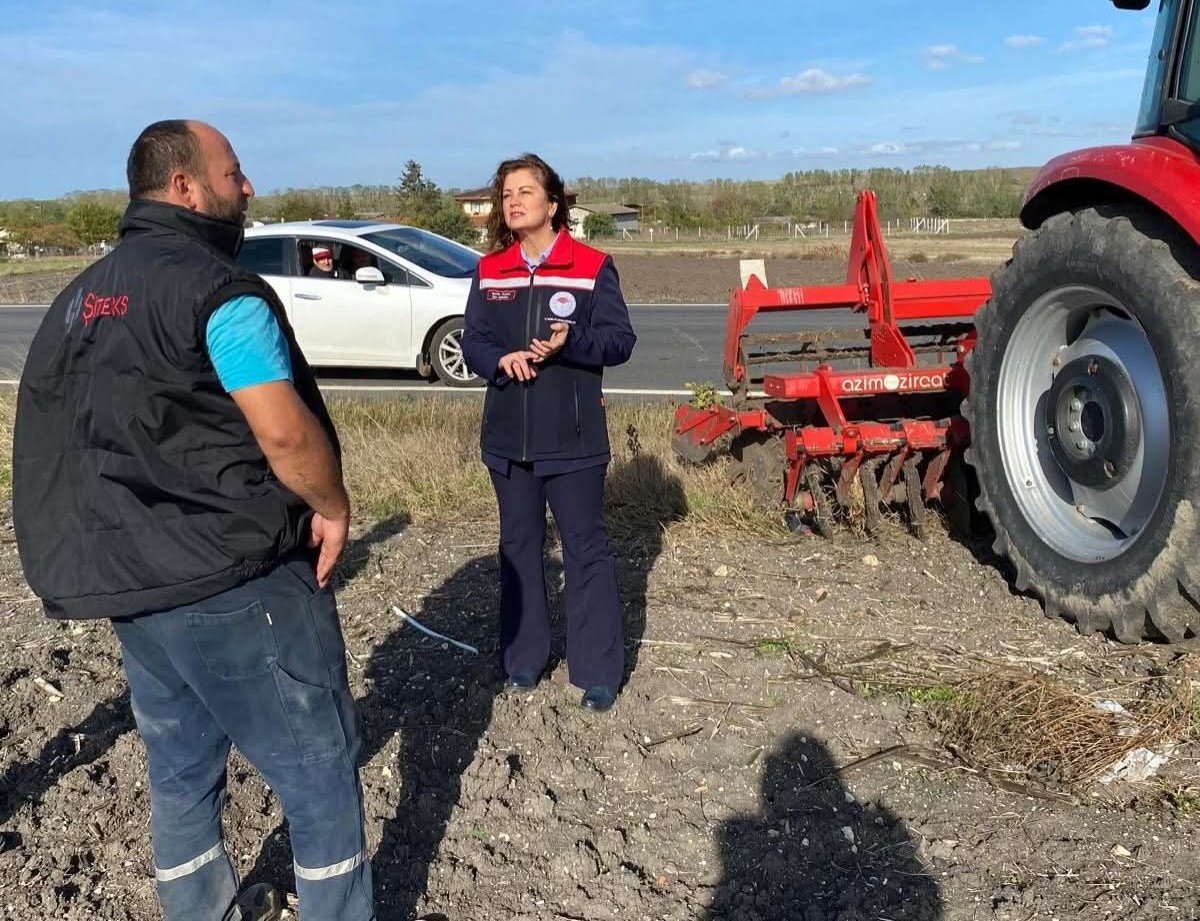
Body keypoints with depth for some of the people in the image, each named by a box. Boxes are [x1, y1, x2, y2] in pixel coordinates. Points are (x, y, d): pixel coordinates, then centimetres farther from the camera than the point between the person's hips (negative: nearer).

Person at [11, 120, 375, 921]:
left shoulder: (83, 296, 12)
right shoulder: (217, 289, -15)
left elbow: (72, 438, 15)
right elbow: (286, 433, -23)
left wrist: (132, 533, 17)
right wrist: (333, 509, -8)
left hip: (128, 577, 9)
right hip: (234, 580, -9)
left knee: (181, 768, 20)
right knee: (318, 771, 4)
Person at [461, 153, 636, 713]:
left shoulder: (592, 266, -5)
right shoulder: (489, 271, 6)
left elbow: (620, 340, -7)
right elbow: (472, 342, 6)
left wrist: (570, 341, -25)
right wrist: (501, 360, -16)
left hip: (572, 437, -4)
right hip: (508, 435, 4)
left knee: (586, 549, 3)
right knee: (518, 546, 15)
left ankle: (598, 672, 13)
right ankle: (523, 657, 30)